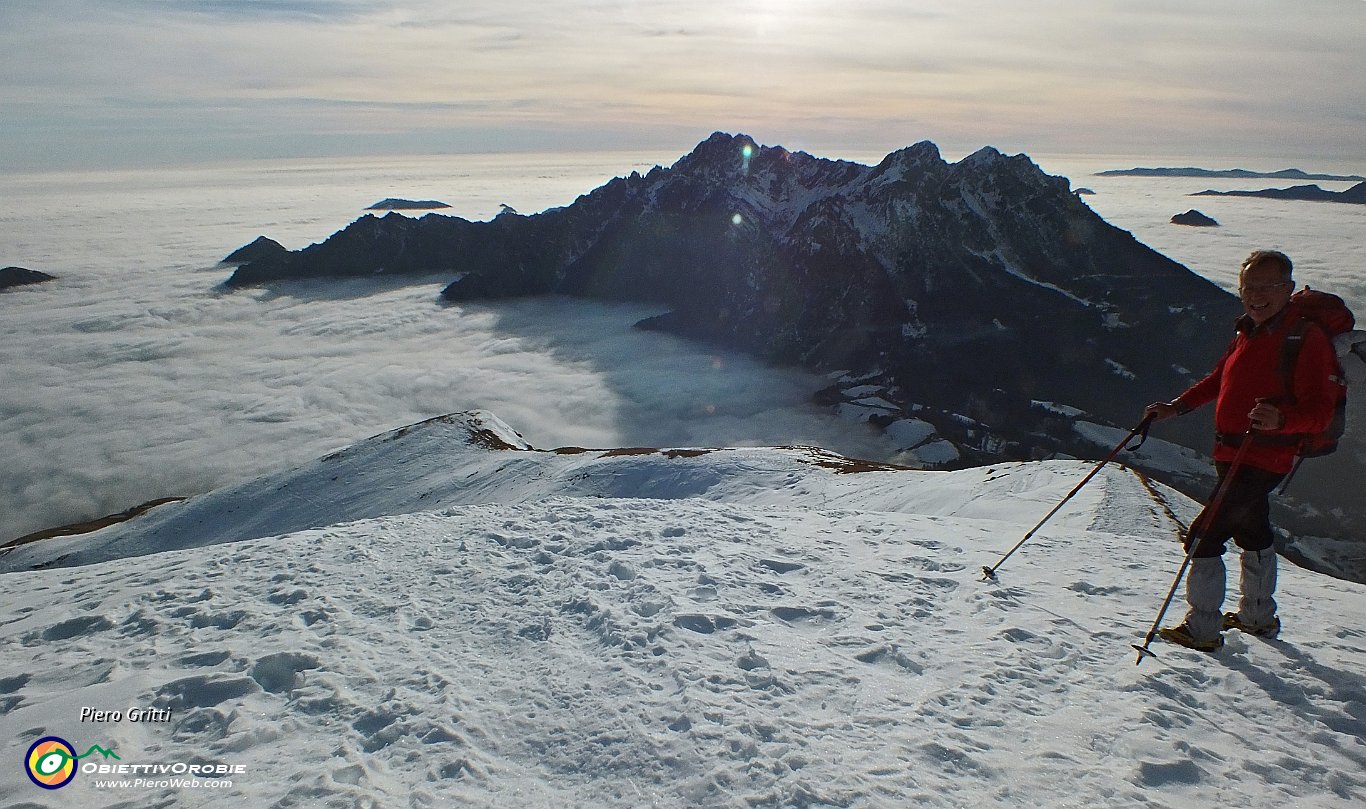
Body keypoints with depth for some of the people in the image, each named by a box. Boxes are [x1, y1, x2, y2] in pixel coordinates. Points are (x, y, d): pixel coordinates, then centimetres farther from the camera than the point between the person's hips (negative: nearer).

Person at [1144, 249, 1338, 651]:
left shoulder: (1306, 338, -17)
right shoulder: (1248, 333, 8)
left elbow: (1320, 409, -24)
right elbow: (1219, 379, 22)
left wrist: (1281, 419, -43)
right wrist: (1177, 406, 13)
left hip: (1262, 460, -9)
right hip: (1234, 455, 10)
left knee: (1204, 535, -9)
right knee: (1252, 532, 23)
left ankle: (1202, 629, 2)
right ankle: (1259, 616, 43)